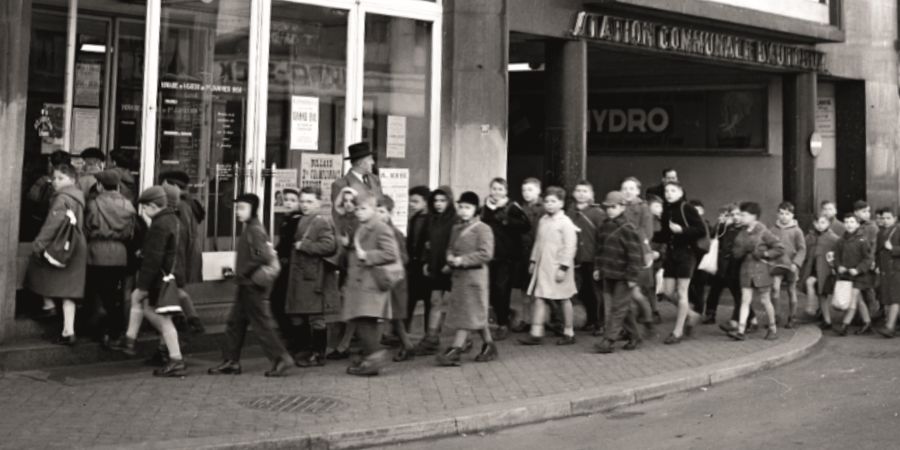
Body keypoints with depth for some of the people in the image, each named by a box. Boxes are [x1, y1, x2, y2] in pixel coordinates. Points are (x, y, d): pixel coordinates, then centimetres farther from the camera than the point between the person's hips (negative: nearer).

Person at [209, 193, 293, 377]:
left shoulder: (255, 230, -15)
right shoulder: (249, 229, 14)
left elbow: (262, 257, -22)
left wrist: (244, 273, -14)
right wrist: (240, 274, 11)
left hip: (254, 285, -10)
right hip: (247, 285, 10)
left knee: (261, 323, -5)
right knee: (235, 322, 11)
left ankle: (281, 358, 1)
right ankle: (231, 362, 17)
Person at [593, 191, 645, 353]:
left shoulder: (628, 229, -13)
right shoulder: (604, 228, 10)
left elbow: (635, 255, -15)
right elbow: (600, 249, 18)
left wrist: (632, 277, -16)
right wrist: (597, 268, 13)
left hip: (623, 276, -8)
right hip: (608, 274, 8)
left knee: (618, 309, -4)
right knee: (617, 308, 14)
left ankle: (609, 340, -4)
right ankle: (633, 335, 27)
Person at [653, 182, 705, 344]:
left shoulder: (686, 208, -10)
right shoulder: (666, 210, 8)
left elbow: (701, 230, -14)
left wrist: (681, 230, -24)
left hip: (686, 253, -7)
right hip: (671, 253, 7)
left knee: (681, 292, 0)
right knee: (668, 291, 7)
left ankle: (678, 331, 9)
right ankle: (691, 315, 31)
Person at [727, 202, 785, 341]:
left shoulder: (763, 232, -8)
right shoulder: (742, 233, 9)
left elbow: (780, 248, -7)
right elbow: (736, 252, 14)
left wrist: (765, 254, -14)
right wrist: (739, 251, -8)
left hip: (761, 270, -5)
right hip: (746, 269, 5)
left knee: (765, 300, 4)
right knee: (745, 300, -2)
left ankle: (773, 328, 20)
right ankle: (741, 330, -8)